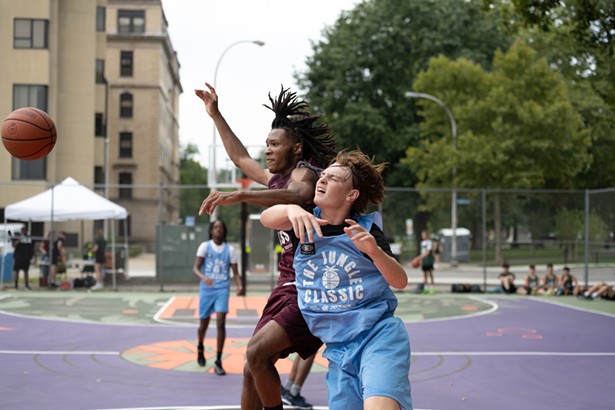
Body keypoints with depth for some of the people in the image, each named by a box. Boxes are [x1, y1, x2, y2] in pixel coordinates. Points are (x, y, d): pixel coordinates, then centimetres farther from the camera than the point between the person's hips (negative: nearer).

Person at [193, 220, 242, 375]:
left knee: (221, 323, -13)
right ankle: (200, 349, 43)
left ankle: (218, 362, -10)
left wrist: (239, 285, -14)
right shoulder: (205, 246, 0)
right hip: (206, 289, 0)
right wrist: (203, 277, -28)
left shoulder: (230, 250, 4)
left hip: (222, 289, 0)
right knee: (204, 323, 11)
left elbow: (235, 272, 6)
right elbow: (196, 267, -7)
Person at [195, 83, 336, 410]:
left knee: (258, 352, -24)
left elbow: (299, 195, -36)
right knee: (253, 369, 8)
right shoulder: (277, 179, 17)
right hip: (287, 286, 10)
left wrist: (240, 195, -46)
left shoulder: (304, 172, -11)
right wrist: (216, 116, 36)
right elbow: (241, 158, 35)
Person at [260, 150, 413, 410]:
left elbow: (400, 281, -7)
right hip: (338, 350, 4)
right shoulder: (309, 222, 7)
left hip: (378, 335, -4)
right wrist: (291, 210, -31)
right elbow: (266, 218, -10)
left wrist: (373, 250, -24)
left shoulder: (366, 228, -2)